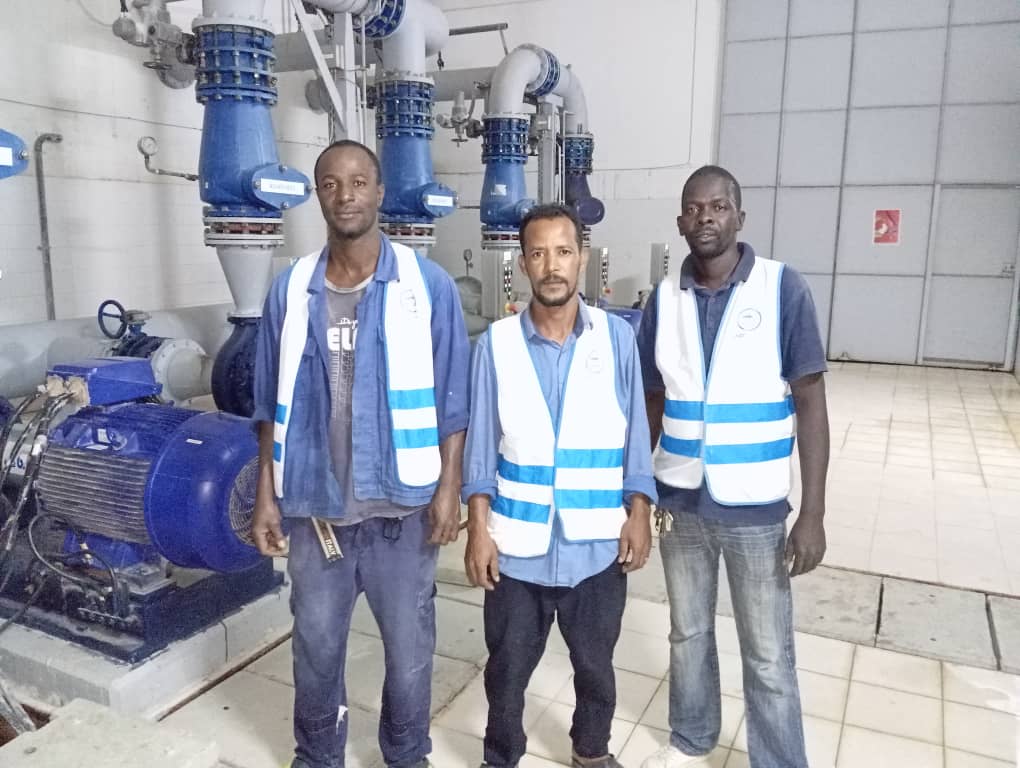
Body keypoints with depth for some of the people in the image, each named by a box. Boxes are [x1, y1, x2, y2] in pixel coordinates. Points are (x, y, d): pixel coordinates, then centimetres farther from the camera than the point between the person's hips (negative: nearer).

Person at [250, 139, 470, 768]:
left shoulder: (428, 285, -7)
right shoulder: (290, 290, 0)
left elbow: (452, 398, -4)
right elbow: (272, 405, 5)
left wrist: (450, 488, -8)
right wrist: (267, 495, 3)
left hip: (402, 504, -2)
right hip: (314, 505, 2)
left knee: (409, 643, 15)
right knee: (316, 644, 18)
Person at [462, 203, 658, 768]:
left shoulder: (617, 337, -3)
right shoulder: (497, 343, -5)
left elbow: (635, 435, 2)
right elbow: (481, 445, -2)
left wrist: (639, 513, -3)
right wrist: (478, 529, -5)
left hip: (597, 544, 1)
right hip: (517, 544, 0)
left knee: (595, 664, 20)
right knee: (507, 667, 16)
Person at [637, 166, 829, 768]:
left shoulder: (784, 288, -9)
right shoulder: (665, 298, 1)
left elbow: (811, 401, -8)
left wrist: (813, 512, -12)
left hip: (755, 508, -3)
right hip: (680, 503, 3)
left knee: (769, 657, 9)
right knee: (688, 634, 20)